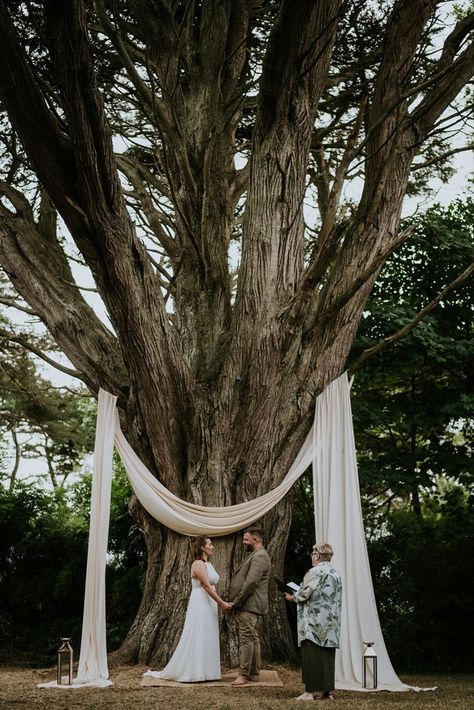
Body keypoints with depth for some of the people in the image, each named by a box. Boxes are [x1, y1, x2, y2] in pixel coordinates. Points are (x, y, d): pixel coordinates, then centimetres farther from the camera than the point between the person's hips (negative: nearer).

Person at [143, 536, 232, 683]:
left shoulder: (208, 564, 15)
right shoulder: (198, 564, -14)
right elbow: (206, 586, -20)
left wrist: (221, 603, 5)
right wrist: (222, 603, -19)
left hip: (209, 605, 9)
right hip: (200, 604, -9)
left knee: (207, 639, 9)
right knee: (196, 638, -5)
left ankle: (204, 672, 13)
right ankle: (190, 672, 1)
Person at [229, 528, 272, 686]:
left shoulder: (259, 556, -15)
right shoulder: (254, 555, 20)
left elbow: (251, 582, -21)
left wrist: (238, 601, -17)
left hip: (249, 605, -11)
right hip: (249, 605, 11)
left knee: (247, 639, -10)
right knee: (253, 639, 12)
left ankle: (244, 674, -10)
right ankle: (254, 673, 18)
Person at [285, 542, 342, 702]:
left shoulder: (315, 572, -11)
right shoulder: (335, 573, 14)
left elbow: (305, 594, -14)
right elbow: (335, 599, 16)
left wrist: (292, 597, 6)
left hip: (314, 621, -7)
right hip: (331, 623, 7)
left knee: (311, 656, -4)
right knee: (327, 656, 8)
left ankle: (310, 691, -4)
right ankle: (328, 690, 9)